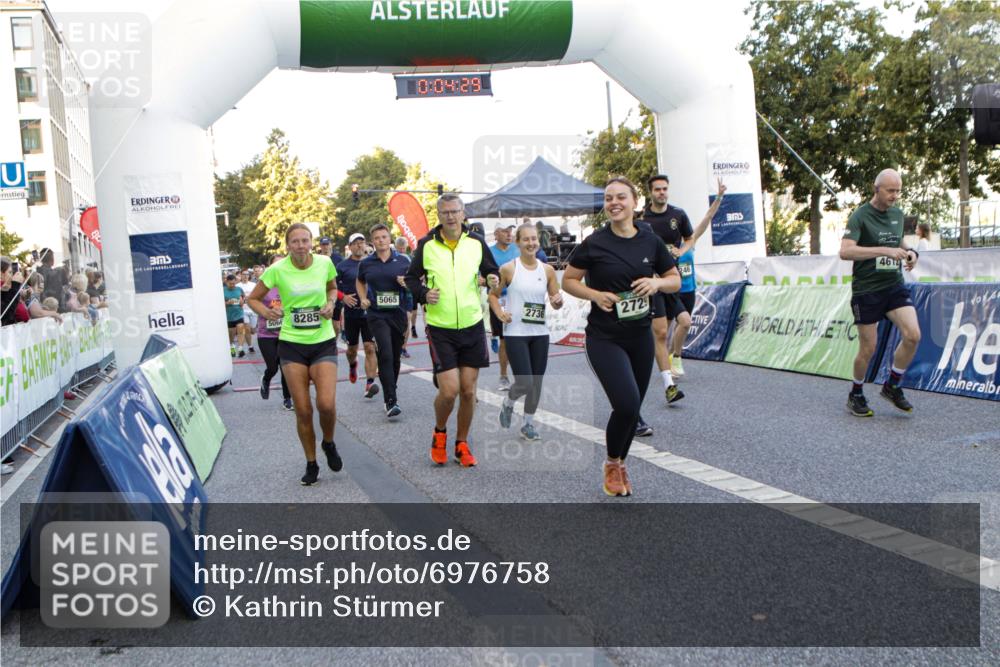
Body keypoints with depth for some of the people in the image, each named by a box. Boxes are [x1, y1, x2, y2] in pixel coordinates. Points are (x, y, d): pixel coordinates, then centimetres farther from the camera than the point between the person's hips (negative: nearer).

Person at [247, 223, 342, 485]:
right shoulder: (277, 270, -7)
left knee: (326, 404, -15)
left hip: (323, 341, 0)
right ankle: (311, 464, 21)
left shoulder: (324, 263, -3)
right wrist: (267, 313, -14)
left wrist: (331, 303, -3)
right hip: (292, 344, 0)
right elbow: (253, 299, 6)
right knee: (303, 410, 1)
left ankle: (329, 444, 18)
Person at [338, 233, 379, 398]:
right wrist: (343, 297, -13)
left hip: (369, 312, 0)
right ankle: (352, 366, 48)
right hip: (351, 312, 0)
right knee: (352, 348, 14)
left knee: (370, 348, -11)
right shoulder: (342, 266, 1)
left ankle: (370, 384, -13)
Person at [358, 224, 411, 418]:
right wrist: (363, 299, 7)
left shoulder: (403, 261, 2)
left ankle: (391, 393, 33)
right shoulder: (366, 263, 4)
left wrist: (407, 283, -12)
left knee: (395, 357, 12)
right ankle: (391, 401, -18)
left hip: (399, 314, 2)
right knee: (385, 354, -17)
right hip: (377, 315, -2)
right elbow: (360, 282, 23)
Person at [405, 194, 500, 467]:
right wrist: (423, 293, -11)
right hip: (440, 328, -2)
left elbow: (492, 270, 14)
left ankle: (462, 443, 24)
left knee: (468, 391, 5)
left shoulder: (476, 243, 1)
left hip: (472, 326, 2)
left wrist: (493, 279, -9)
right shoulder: (426, 245, -2)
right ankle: (439, 432, 22)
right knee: (449, 391, -9)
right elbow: (411, 278, 9)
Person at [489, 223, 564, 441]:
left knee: (536, 383, 8)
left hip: (540, 333, 4)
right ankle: (508, 403, 24)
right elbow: (493, 294, 5)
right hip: (515, 333, -4)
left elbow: (556, 301, 10)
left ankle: (528, 424, 26)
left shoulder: (547, 270, 4)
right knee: (524, 383, -10)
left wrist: (558, 302, -13)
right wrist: (500, 314, -10)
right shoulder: (508, 269, -6)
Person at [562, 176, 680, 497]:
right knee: (627, 405, -18)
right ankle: (611, 463, 10)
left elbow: (675, 280, 11)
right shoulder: (593, 243, -7)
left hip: (641, 337, 4)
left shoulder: (651, 241, 2)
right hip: (604, 338, -4)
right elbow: (568, 281, 1)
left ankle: (620, 465, 36)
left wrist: (657, 282, -11)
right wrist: (595, 294, -16)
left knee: (632, 409, 12)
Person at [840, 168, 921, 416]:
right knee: (868, 349, 0)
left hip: (895, 286, 5)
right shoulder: (860, 216, -12)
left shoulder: (898, 214, 9)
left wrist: (910, 253, 1)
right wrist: (884, 250, -32)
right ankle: (856, 395, 23)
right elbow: (845, 251, -25)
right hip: (867, 290, -5)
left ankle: (892, 386, 9)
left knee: (913, 335, -12)